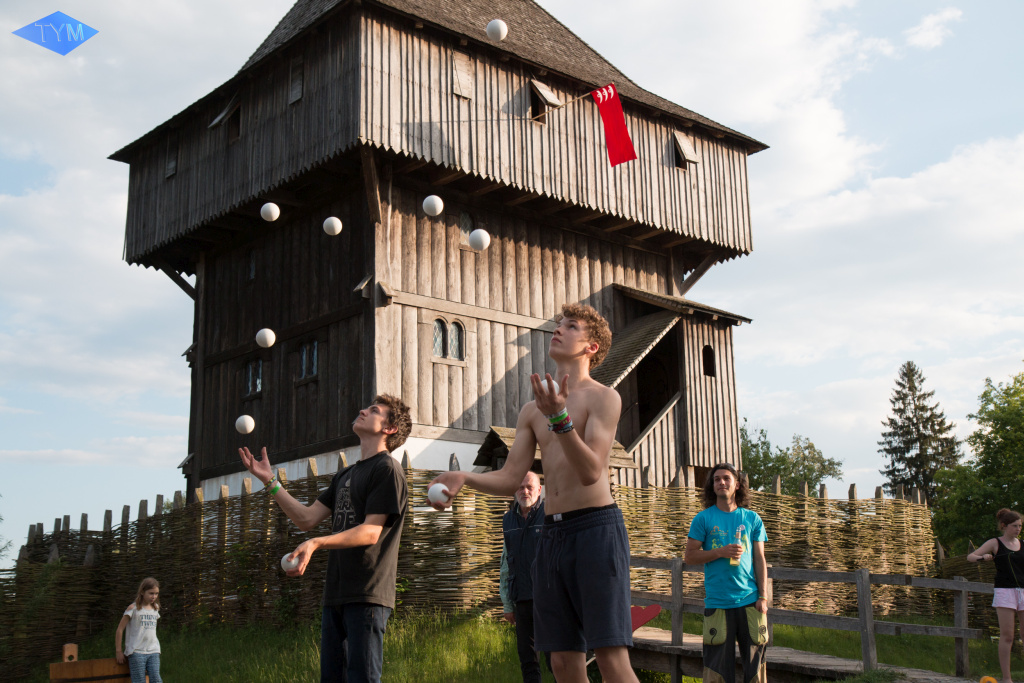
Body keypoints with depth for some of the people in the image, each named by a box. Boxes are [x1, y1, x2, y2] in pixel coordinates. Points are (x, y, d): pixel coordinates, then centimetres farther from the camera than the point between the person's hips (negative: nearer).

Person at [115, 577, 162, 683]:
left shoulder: (156, 608, 12)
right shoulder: (133, 608, -5)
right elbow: (119, 630, -2)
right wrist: (118, 651, 0)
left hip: (153, 651, 4)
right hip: (136, 652, -4)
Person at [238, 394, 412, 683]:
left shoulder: (387, 469, -6)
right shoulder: (345, 475, 21)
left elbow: (371, 532, -15)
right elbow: (307, 518, 14)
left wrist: (316, 543, -27)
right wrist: (269, 480, 8)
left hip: (367, 594, -9)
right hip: (336, 594, 9)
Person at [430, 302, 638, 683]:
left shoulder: (603, 398, -2)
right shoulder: (532, 411, 16)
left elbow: (591, 473, -15)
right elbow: (510, 479, 11)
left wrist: (560, 419, -28)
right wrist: (463, 477, -7)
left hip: (596, 527, -6)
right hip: (552, 533, 6)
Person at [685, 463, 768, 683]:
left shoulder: (752, 519, 10)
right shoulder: (703, 519, 5)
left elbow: (759, 559, 10)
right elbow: (690, 556, 3)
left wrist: (763, 596, 2)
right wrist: (720, 552, -11)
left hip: (749, 600, 2)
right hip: (717, 602, -1)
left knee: (755, 660, 2)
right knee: (718, 662, -2)